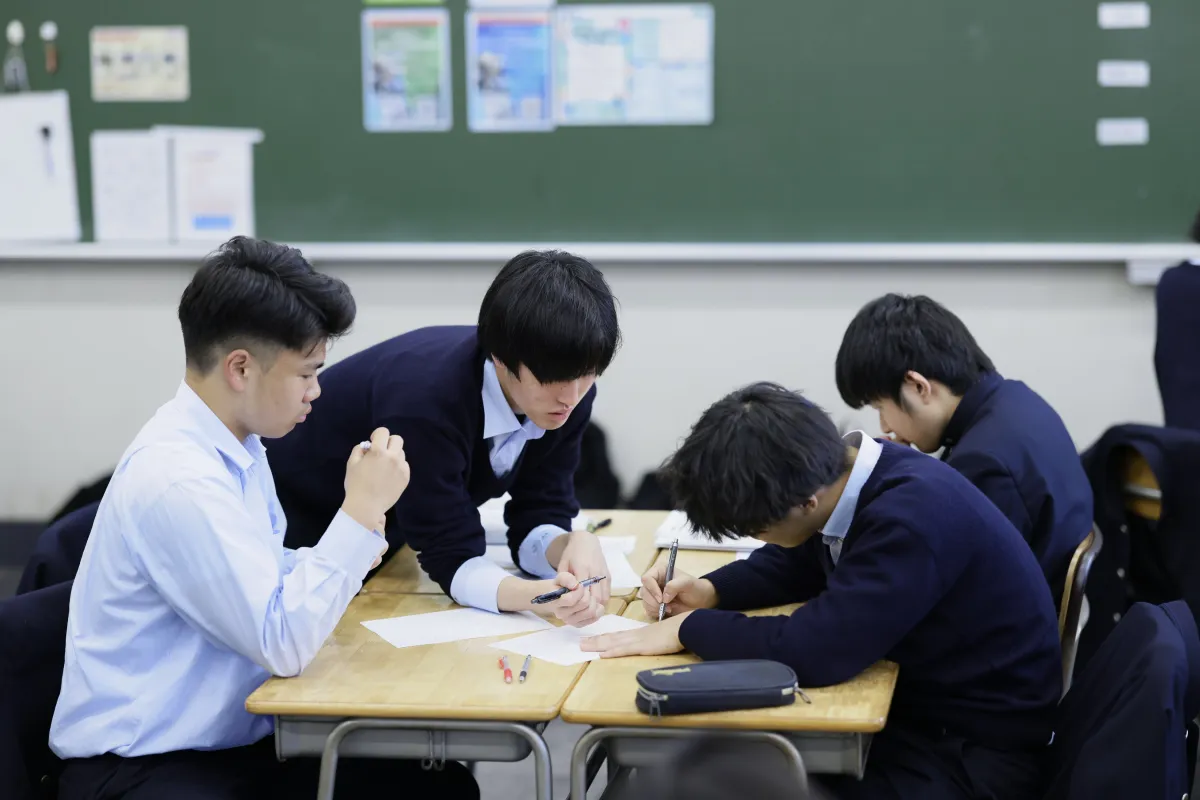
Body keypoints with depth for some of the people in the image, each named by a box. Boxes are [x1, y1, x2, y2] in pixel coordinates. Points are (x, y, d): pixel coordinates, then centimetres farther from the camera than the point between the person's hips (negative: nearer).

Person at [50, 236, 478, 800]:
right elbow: (283, 646, -21)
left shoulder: (238, 445, 8)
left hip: (237, 738, 9)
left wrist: (361, 520, 3)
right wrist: (361, 510, -18)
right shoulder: (176, 478, -22)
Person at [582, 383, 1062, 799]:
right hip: (917, 701, 8)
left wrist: (690, 629, -19)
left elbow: (817, 650, -31)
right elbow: (801, 562, 16)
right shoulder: (838, 470, -4)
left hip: (977, 750, -8)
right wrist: (710, 591, -1)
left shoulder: (913, 518, -30)